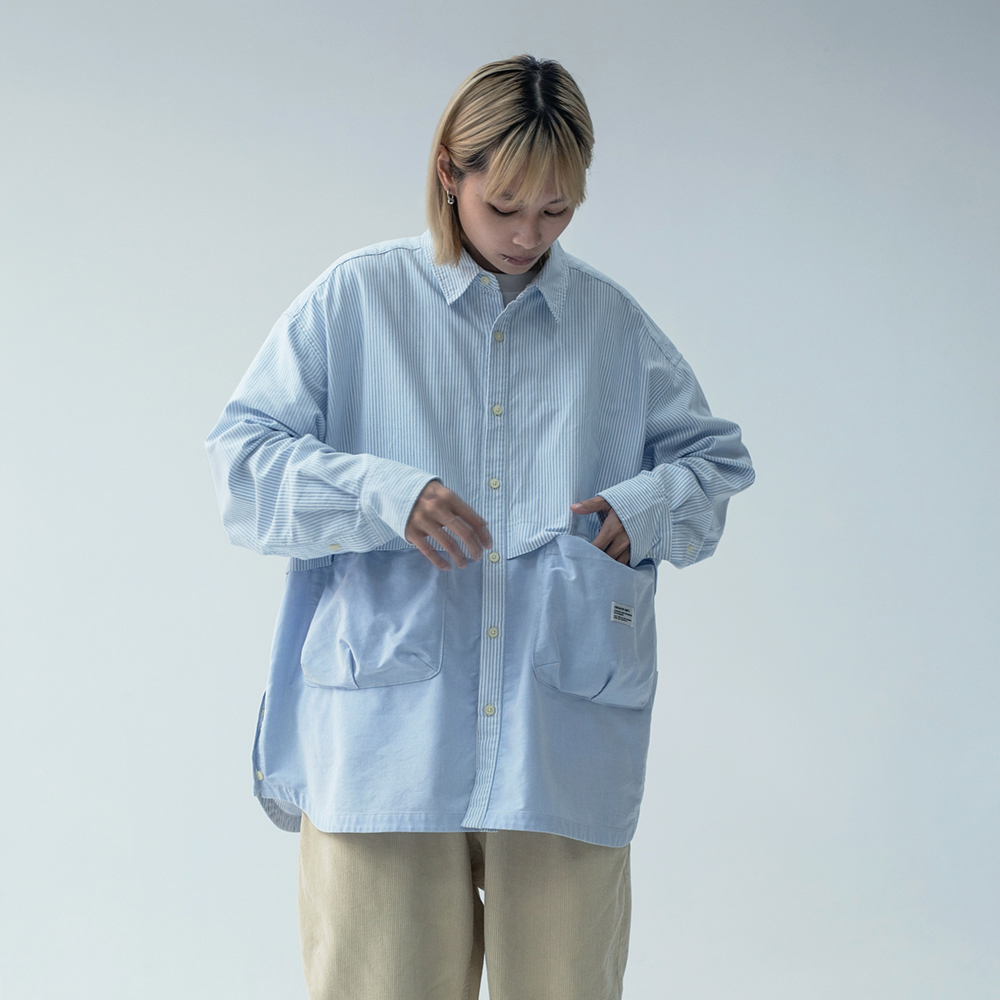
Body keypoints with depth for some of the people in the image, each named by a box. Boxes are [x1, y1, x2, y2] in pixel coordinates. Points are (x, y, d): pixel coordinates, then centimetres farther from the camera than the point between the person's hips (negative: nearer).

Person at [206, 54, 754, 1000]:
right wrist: (383, 495, -16)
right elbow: (240, 461, 1)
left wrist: (645, 508, -3)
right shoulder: (355, 299, 5)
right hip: (385, 745, -2)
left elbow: (715, 459, 20)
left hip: (567, 757, 2)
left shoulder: (617, 325, 13)